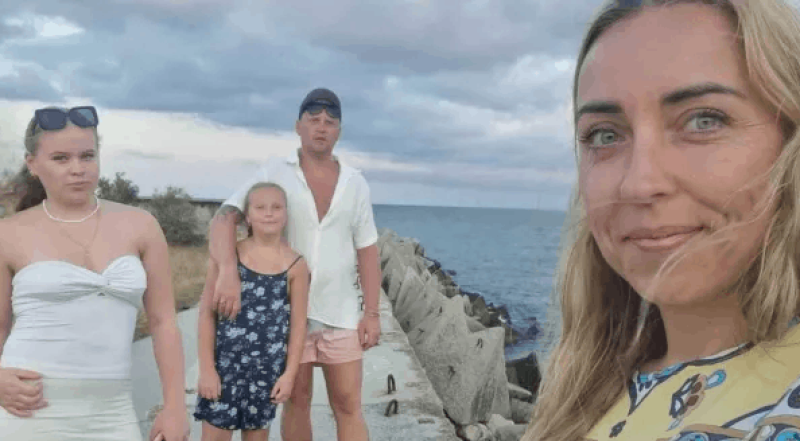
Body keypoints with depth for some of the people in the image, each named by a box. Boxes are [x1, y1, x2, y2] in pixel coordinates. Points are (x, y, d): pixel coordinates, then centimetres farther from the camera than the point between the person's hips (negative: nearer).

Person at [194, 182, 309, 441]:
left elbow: (298, 324, 1)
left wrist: (289, 373, -2)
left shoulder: (295, 265, -3)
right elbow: (207, 313, -4)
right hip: (225, 364, -1)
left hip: (267, 369, 1)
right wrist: (207, 368, -7)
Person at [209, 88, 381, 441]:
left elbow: (367, 250, 4)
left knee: (348, 406, 2)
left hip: (340, 312, 2)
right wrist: (228, 273, -37)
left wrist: (372, 313, -3)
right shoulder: (274, 174, -7)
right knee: (296, 403, 8)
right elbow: (224, 219, -18)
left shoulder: (355, 183, 2)